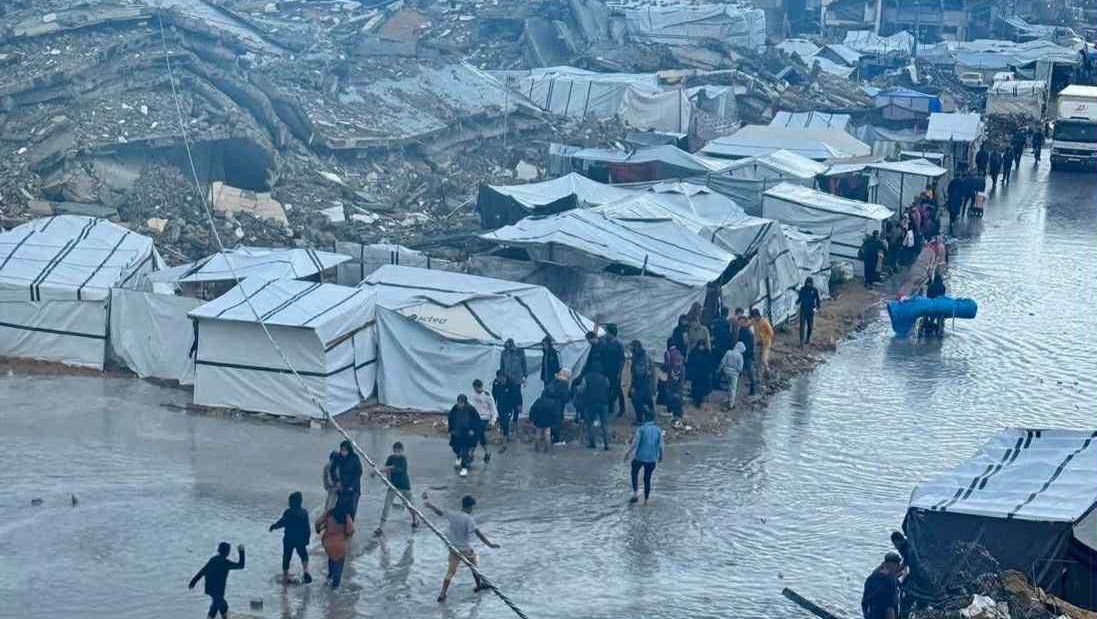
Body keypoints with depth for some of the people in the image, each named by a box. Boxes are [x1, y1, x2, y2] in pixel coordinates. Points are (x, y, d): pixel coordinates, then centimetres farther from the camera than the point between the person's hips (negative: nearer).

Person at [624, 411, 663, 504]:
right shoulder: (658, 430, 0)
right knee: (647, 478, 14)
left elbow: (635, 444, -13)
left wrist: (628, 453, -3)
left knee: (634, 473, 19)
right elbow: (660, 445, 2)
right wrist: (660, 456, 17)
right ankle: (646, 500, 16)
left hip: (640, 457, -3)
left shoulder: (641, 429, -11)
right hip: (652, 458, 3)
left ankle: (635, 494, 4)